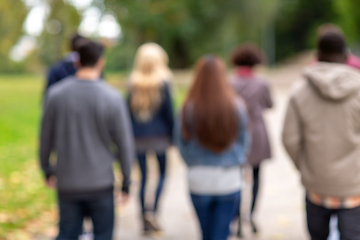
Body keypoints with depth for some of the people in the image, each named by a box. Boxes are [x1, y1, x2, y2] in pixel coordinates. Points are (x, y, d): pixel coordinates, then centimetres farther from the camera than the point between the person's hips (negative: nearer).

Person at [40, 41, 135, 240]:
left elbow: (45, 137, 4)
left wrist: (47, 170, 19)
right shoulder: (112, 98, -10)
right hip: (101, 182, -2)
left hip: (66, 183, 2)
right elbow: (124, 143, -6)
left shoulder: (56, 93, -4)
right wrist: (126, 182, 5)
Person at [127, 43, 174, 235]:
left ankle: (145, 221, 13)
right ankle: (153, 211, -7)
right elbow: (169, 112, -6)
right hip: (159, 137, -3)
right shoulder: (163, 83, -8)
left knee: (143, 176, 10)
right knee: (162, 173, 12)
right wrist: (172, 136, 4)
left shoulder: (133, 84, 0)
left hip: (139, 138, 3)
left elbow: (128, 112, 3)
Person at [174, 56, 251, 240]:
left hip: (199, 180, 1)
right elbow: (244, 141, 3)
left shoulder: (189, 108, -11)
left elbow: (182, 144, -1)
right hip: (229, 181, 0)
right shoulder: (237, 106, -9)